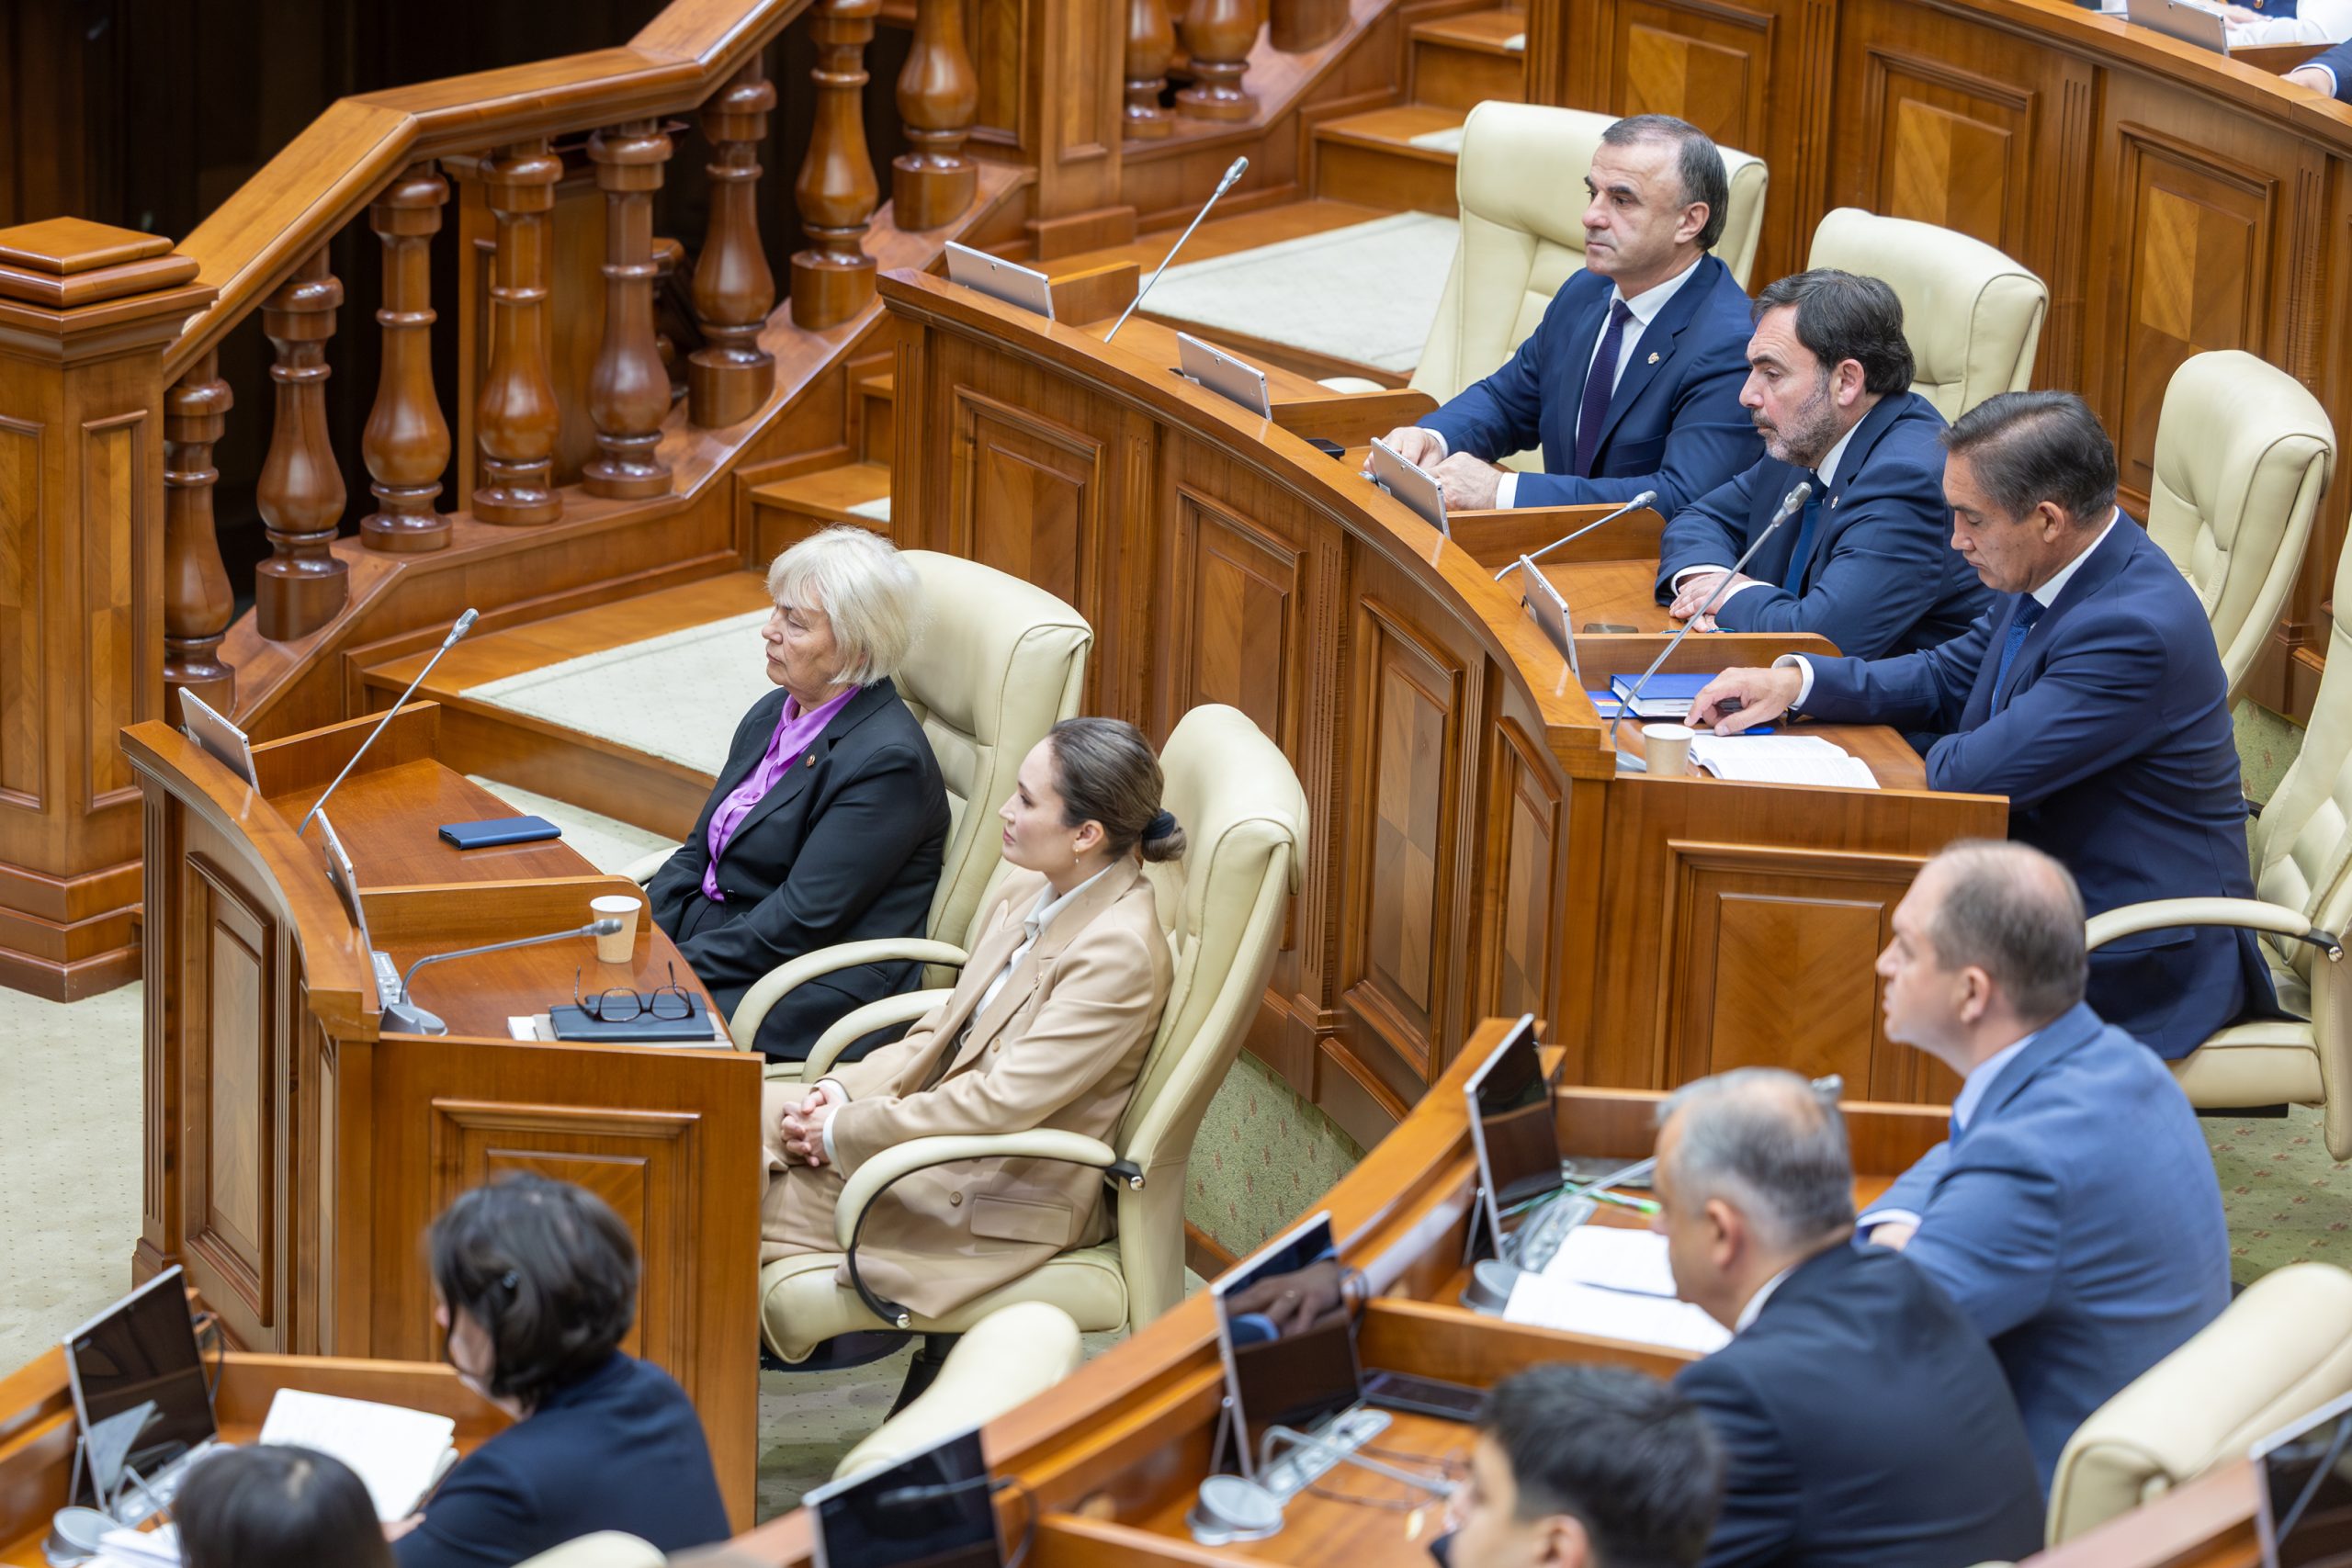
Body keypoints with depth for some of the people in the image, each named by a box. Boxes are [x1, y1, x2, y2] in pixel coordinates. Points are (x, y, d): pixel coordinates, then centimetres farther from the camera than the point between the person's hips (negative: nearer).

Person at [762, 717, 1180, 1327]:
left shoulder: (1118, 954, -26)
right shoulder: (1031, 889, 2)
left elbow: (1001, 1104, -27)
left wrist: (842, 1133, -20)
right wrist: (842, 1092, -6)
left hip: (1004, 1200, -9)